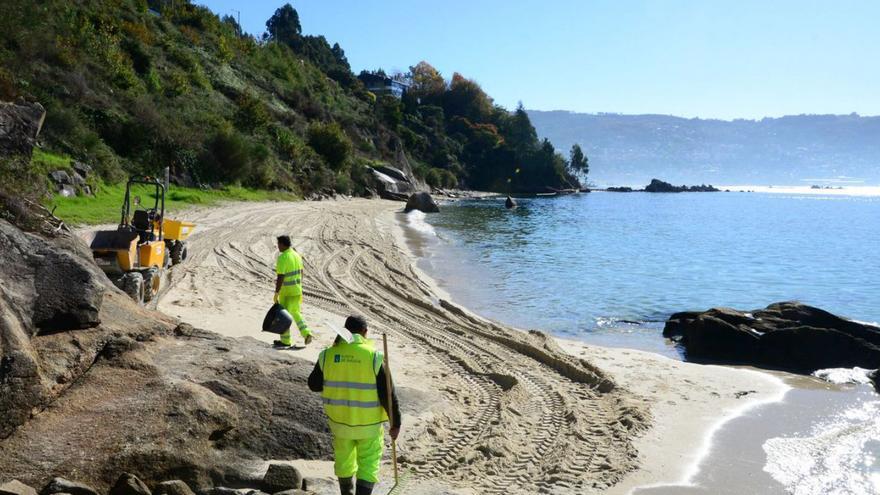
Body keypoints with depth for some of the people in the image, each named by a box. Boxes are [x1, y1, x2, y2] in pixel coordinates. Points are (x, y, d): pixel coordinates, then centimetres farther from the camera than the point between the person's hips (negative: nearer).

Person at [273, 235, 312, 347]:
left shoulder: (282, 258, -19)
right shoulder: (297, 255, 6)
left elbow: (280, 278, -22)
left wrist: (276, 293, -17)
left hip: (286, 291, -7)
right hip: (297, 290, 7)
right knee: (295, 312, 18)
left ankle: (285, 341, 16)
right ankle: (306, 333, 3)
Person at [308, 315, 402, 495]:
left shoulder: (328, 355, -9)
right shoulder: (373, 356, -17)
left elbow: (314, 384, 5)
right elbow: (387, 394, -16)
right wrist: (395, 422, -7)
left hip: (339, 419, 3)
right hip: (368, 422, -3)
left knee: (344, 460, 24)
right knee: (368, 465, 12)